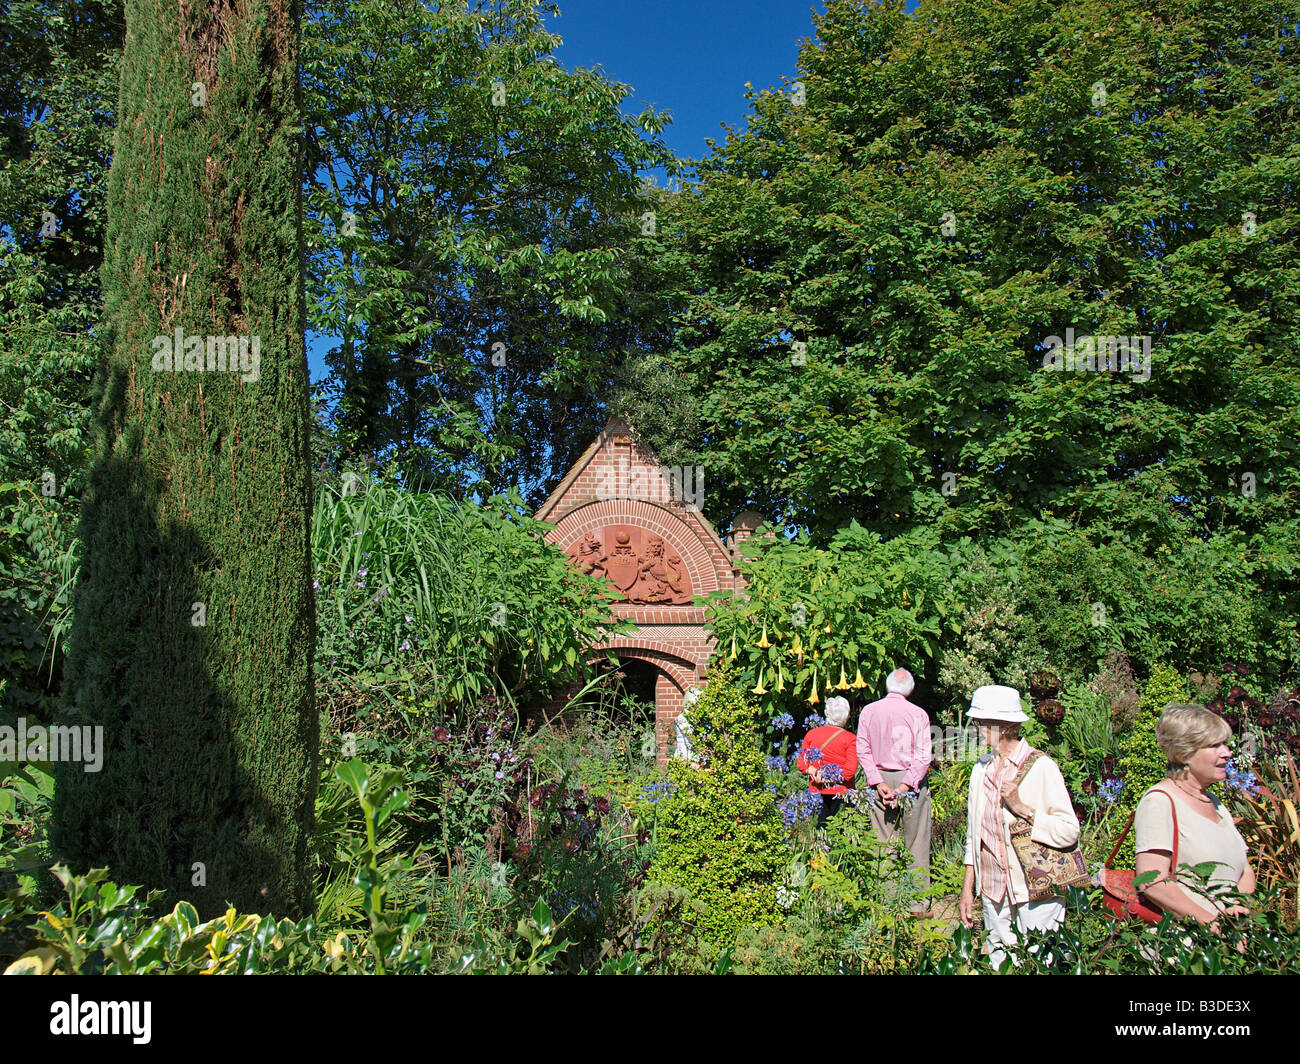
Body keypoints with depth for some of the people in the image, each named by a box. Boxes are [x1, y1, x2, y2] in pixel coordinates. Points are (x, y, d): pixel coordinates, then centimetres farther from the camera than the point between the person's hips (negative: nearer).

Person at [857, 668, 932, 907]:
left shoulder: (868, 711, 2)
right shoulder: (918, 714, -5)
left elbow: (863, 751, -1)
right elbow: (923, 756, -10)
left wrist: (878, 783, -5)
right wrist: (905, 786, -11)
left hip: (880, 781, 3)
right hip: (911, 780, -3)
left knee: (882, 845, 7)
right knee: (916, 844, 5)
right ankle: (917, 904, 9)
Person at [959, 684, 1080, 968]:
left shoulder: (1041, 767, -9)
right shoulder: (981, 769, 7)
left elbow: (1069, 832, -13)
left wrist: (1023, 808, -19)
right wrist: (968, 887, 11)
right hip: (993, 892, 5)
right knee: (998, 963, 9)